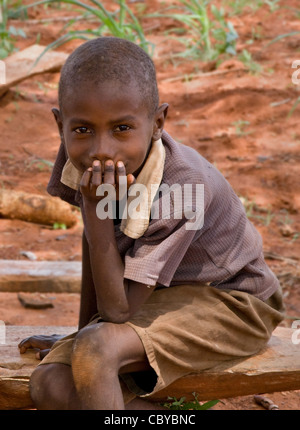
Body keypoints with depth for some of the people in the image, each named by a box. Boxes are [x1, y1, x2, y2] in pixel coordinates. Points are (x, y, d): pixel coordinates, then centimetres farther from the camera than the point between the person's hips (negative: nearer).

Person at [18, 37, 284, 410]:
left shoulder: (180, 188, -32)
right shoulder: (82, 156, -14)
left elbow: (116, 313, -29)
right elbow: (94, 240, 6)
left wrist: (97, 210, -33)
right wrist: (81, 334, 10)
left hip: (228, 304, -7)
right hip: (155, 297, 7)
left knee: (97, 349, -32)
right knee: (50, 386, -15)